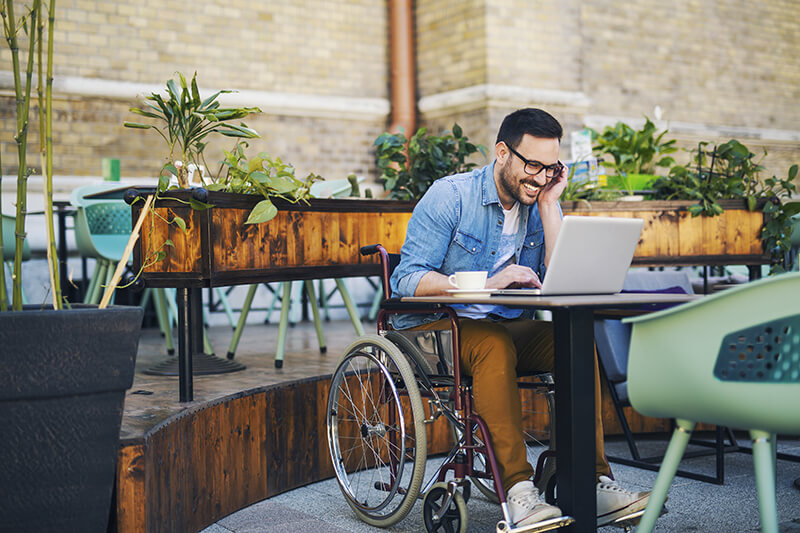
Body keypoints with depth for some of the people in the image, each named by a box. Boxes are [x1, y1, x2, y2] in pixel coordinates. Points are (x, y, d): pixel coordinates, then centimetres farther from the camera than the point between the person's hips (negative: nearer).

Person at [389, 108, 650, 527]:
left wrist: (548, 206, -9)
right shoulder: (450, 196, -11)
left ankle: (595, 483, -24)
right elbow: (408, 279, -19)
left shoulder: (541, 203, 6)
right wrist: (486, 285, -29)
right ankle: (518, 492, -39)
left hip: (504, 325, 5)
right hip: (432, 327, -5)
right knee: (495, 344, -36)